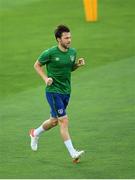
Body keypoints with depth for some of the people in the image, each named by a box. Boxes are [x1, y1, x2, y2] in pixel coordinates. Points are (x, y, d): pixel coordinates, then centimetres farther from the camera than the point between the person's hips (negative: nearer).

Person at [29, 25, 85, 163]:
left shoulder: (72, 52, 2)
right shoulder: (50, 53, -15)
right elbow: (37, 65, 0)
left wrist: (78, 64, -3)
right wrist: (46, 78, -14)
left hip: (66, 91, 7)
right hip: (53, 91, -7)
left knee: (54, 121, 18)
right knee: (64, 121, -13)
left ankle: (35, 133, 46)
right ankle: (73, 153, -13)